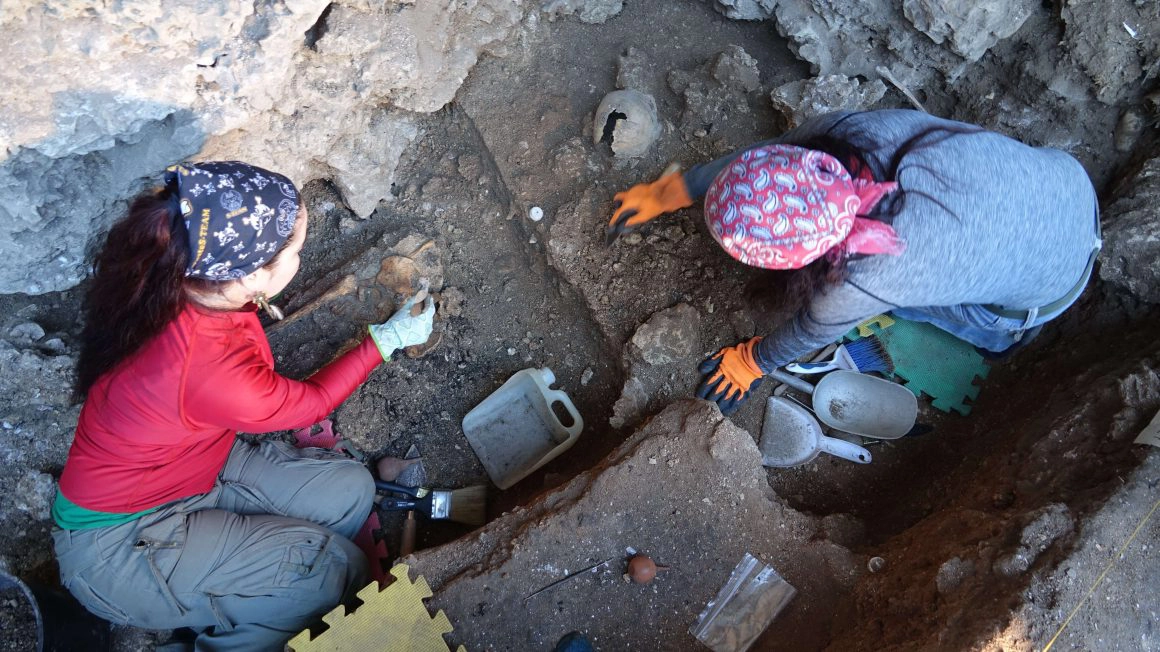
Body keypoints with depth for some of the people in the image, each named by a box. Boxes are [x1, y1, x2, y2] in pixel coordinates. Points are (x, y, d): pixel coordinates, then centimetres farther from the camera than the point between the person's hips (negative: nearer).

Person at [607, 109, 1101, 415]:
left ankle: (1002, 332, 22)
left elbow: (813, 330, -17)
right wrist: (671, 192, 4)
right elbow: (755, 156, -9)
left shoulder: (861, 282, -40)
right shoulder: (847, 131, -28)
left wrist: (753, 362, 4)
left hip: (1052, 283, -4)